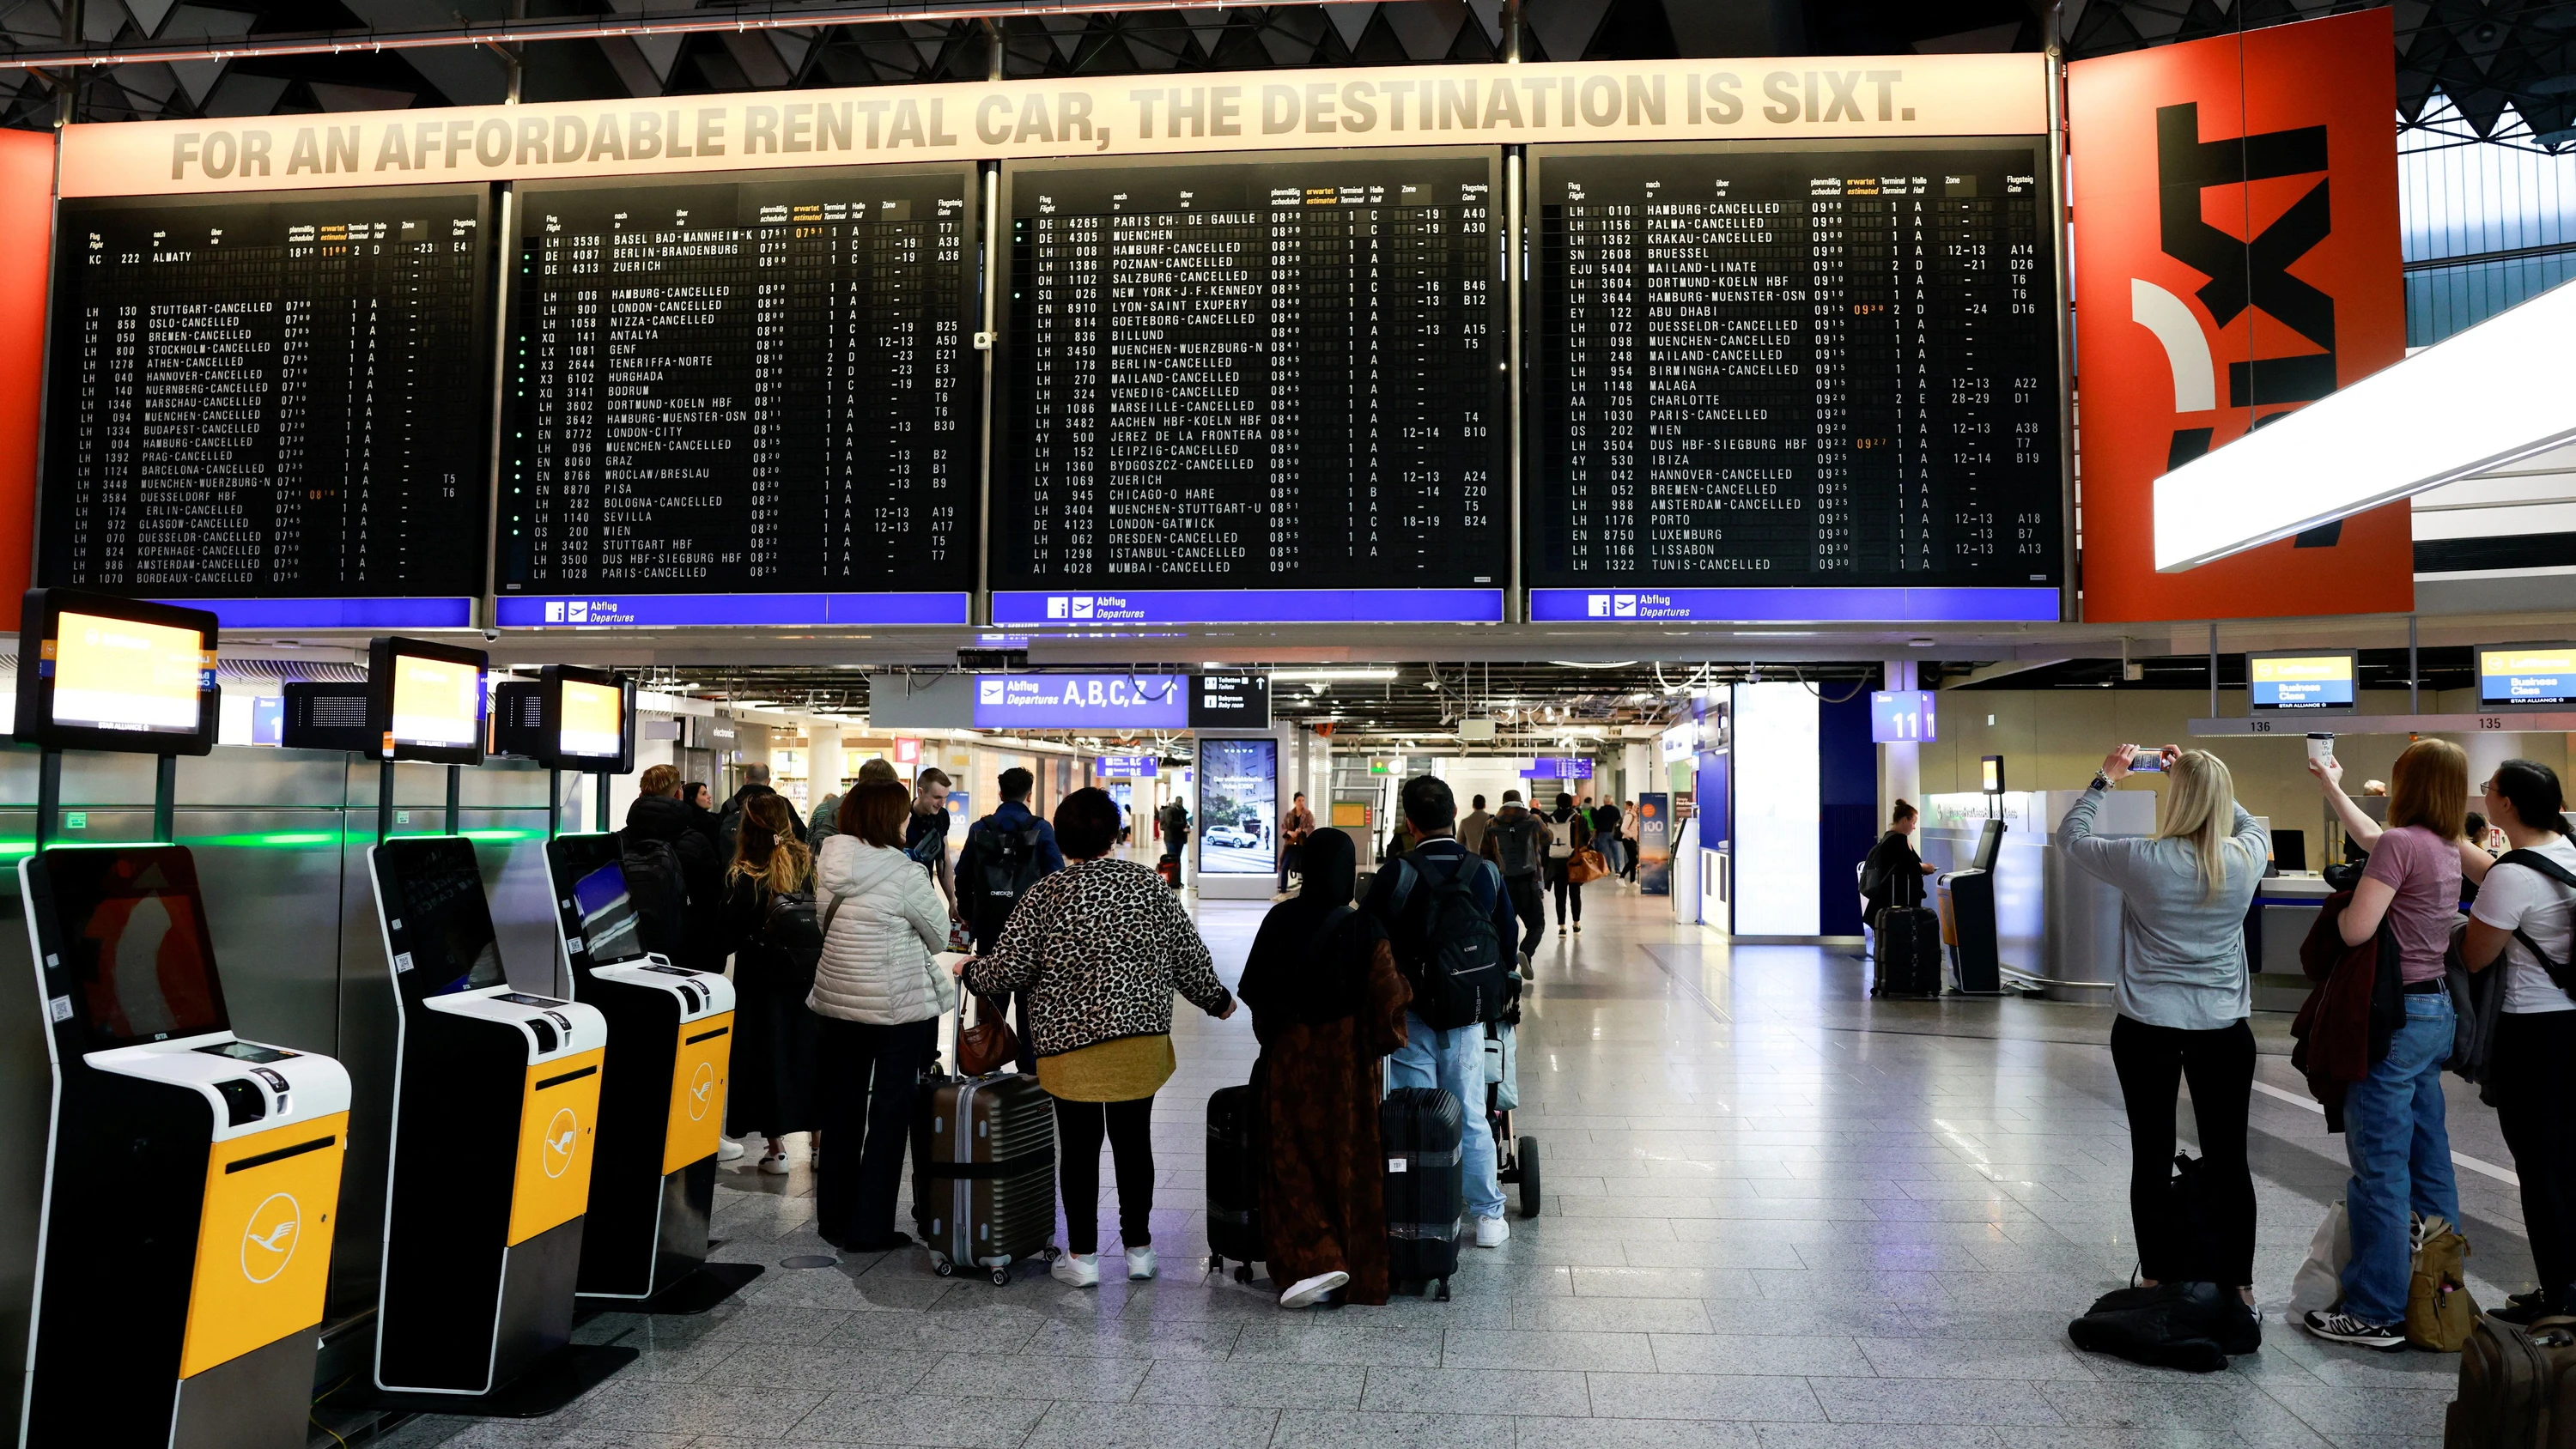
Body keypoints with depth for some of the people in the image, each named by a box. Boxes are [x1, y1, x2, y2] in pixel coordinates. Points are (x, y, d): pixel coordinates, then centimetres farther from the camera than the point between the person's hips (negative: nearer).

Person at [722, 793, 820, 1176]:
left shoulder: (741, 877, -13)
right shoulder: (808, 865, -5)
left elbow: (729, 929, -9)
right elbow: (822, 916, 1)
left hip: (760, 976, -2)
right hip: (808, 972, 3)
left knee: (767, 1054, 6)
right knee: (808, 1050, 13)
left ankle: (777, 1147, 7)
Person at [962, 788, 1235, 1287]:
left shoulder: (1045, 895, -7)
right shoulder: (1149, 885, -1)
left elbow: (1009, 969, -4)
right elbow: (1189, 956, 4)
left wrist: (970, 971, 17)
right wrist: (1216, 999, 21)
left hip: (1071, 1043, -2)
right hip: (1142, 1036, 2)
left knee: (1078, 1146, 7)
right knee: (1134, 1141, 12)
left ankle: (1082, 1256, 15)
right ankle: (1138, 1249, 21)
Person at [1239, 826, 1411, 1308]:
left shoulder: (1280, 920, -7)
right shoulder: (1365, 929, -14)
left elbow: (1253, 991, 1)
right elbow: (1389, 1001, -14)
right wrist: (1385, 1042, 5)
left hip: (1288, 1062, 1)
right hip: (1348, 1066, -1)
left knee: (1292, 1160, 10)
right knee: (1350, 1164, 10)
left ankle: (1312, 1261, -2)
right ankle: (1359, 1274, 19)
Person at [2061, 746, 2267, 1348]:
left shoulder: (2144, 859, -14)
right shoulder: (2245, 860, -5)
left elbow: (2070, 836, 3)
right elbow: (2246, 822, 20)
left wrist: (2105, 780, 14)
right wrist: (2204, 779, 22)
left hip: (2147, 1027, -2)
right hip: (2223, 1028, 2)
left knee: (2152, 1158, 6)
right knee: (2228, 1160, 8)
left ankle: (2158, 1285, 14)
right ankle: (2239, 1293, 13)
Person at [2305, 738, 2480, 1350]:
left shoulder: (2401, 843, -18)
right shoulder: (2446, 846, 9)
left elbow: (2355, 929, -23)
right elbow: (2373, 839, 28)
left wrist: (2342, 900, -3)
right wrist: (2332, 788, 37)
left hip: (2396, 1017, -9)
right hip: (2435, 1010, 9)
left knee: (2379, 1167, -4)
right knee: (2428, 1158, 17)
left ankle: (2378, 1312, 2)